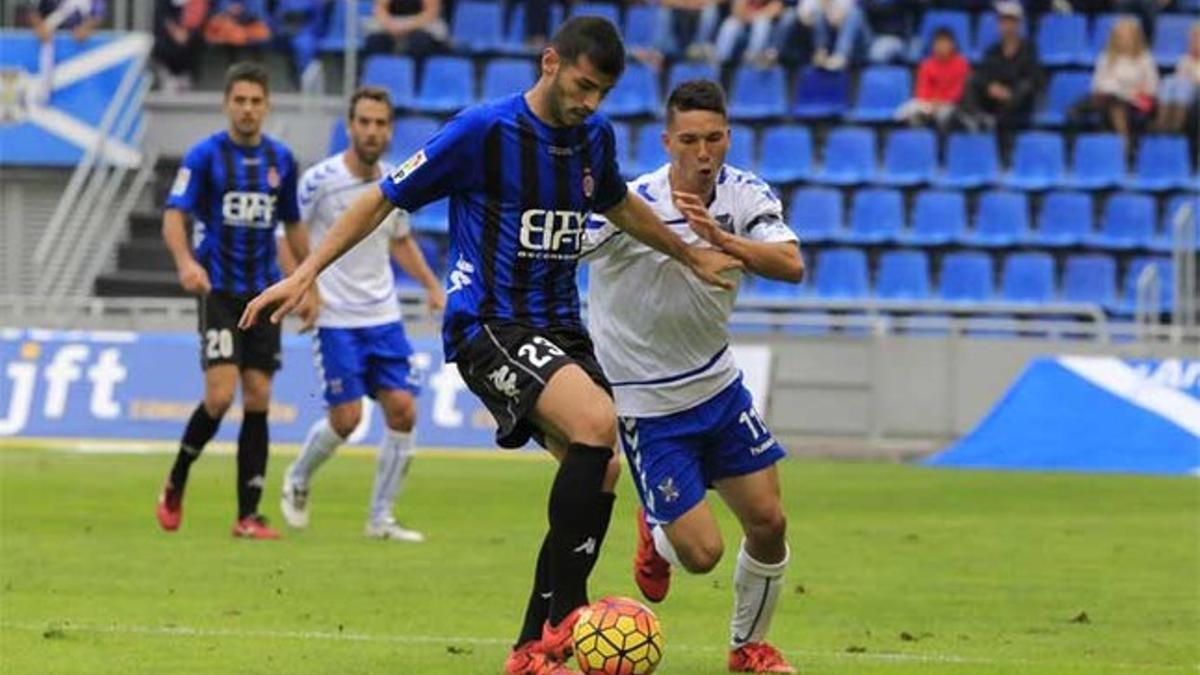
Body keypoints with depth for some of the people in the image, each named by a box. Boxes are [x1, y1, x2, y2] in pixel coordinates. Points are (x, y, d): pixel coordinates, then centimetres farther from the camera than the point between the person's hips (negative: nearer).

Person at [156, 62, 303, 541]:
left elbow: (292, 225, 20)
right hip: (218, 290, -4)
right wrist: (185, 262, -31)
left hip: (264, 292, 4)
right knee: (220, 396, -15)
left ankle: (248, 515, 4)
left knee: (258, 402, 0)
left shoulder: (281, 159, 8)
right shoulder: (205, 155, -5)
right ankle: (175, 484, 9)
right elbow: (174, 215, -13)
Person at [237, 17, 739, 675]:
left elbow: (618, 205, 30)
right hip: (489, 327, -8)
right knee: (597, 422, -29)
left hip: (558, 327, 8)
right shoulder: (483, 129, -13)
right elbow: (385, 199, -6)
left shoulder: (593, 136, 7)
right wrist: (305, 274, -10)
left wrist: (692, 256, 36)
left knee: (599, 472, -2)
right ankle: (566, 618, -25)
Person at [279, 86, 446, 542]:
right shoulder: (320, 180, -11)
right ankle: (297, 480, 22)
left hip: (384, 317, 5)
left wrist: (432, 285, 13)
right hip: (335, 319, -5)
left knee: (402, 411, -4)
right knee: (346, 418, -9)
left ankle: (381, 518, 6)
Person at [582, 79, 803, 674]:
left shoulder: (746, 196, -8)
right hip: (646, 400, -5)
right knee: (702, 552, -7)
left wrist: (721, 239, -37)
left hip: (717, 384, 5)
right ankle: (656, 537, 31)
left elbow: (791, 266, -25)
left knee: (768, 523, 3)